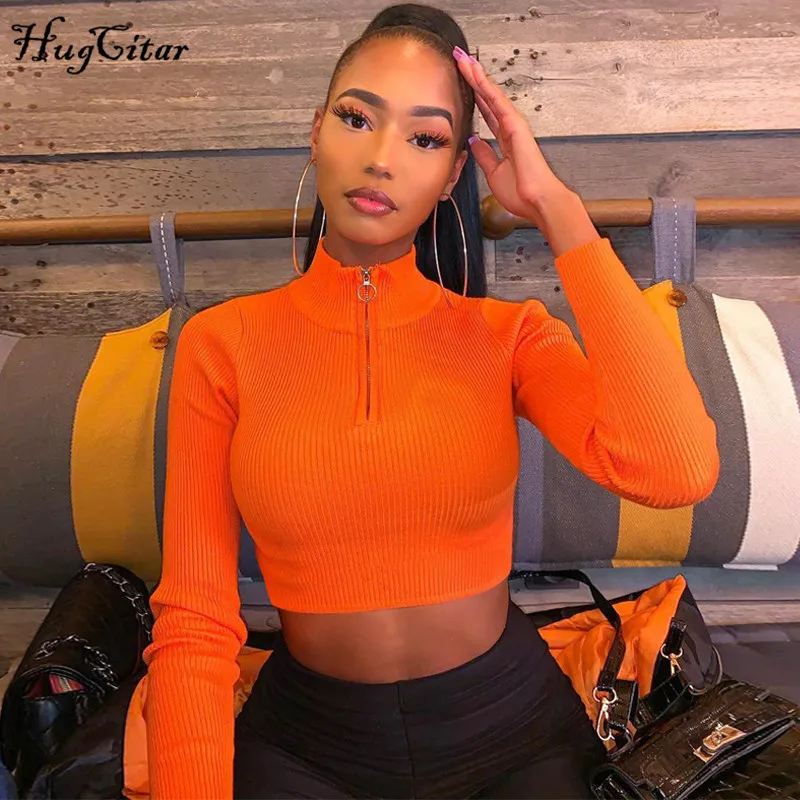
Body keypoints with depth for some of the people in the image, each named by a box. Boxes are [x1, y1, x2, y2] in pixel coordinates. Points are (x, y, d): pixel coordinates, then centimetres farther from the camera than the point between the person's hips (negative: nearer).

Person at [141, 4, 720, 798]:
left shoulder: (508, 334, -7)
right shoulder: (221, 344, -8)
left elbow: (677, 473, -25)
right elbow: (193, 626, -9)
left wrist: (558, 211, -20)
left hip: (513, 731, 1)